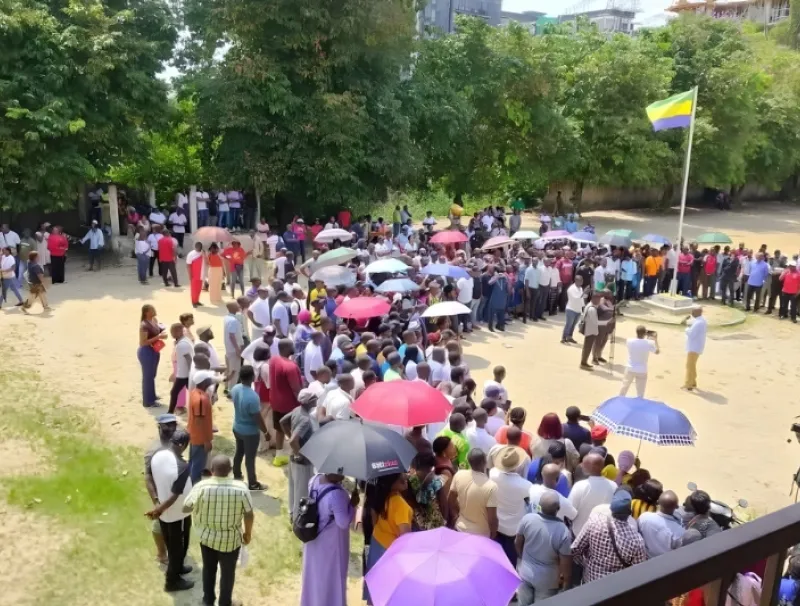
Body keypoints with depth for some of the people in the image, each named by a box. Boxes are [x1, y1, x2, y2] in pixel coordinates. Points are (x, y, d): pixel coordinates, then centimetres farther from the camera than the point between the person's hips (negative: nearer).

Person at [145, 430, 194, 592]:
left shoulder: (156, 456, -11)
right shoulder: (182, 467, -33)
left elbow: (154, 482, 4)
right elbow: (174, 496, -30)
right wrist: (159, 509, -18)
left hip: (164, 512, 7)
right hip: (178, 513, -7)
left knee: (170, 544, 28)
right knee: (178, 546, 15)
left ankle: (177, 568, 49)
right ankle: (173, 581, 31)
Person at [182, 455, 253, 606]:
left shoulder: (201, 487, -20)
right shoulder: (241, 488, -21)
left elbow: (185, 508, -7)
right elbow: (249, 515, -11)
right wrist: (248, 533, 6)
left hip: (207, 538, 1)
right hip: (231, 540, -1)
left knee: (209, 569, 26)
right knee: (228, 572, 20)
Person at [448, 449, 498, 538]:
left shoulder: (459, 475, -16)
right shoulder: (491, 486, -29)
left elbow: (450, 500, -3)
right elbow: (492, 518, -22)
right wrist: (493, 534, -3)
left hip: (461, 528, 4)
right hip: (481, 534, -4)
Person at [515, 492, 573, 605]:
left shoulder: (527, 519, -19)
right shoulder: (563, 532, -29)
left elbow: (517, 543, -2)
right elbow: (566, 562, -19)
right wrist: (566, 582, 1)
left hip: (525, 572, 3)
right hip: (546, 580, -3)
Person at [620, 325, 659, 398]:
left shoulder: (629, 341, -14)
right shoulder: (648, 343, -18)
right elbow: (657, 352, 2)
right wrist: (655, 339, 13)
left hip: (630, 369, 2)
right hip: (642, 371, -2)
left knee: (624, 387, 22)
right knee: (640, 394, 8)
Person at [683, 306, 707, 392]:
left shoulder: (698, 323, -25)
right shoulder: (702, 320, 9)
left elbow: (690, 334, -26)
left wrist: (687, 329, -5)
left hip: (694, 347, -11)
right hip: (696, 346, 11)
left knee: (690, 365, -6)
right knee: (692, 365, 20)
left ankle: (688, 385, -4)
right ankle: (693, 382, 29)